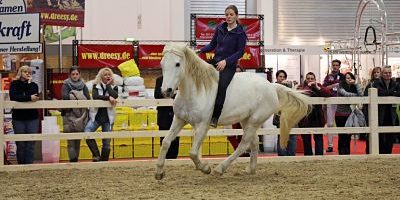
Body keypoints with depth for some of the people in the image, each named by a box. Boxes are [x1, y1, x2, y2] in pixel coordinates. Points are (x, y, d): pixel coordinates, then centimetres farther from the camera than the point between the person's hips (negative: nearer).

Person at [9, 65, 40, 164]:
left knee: (31, 143, -2)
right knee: (20, 144, 1)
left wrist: (29, 83, -5)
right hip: (18, 118, -1)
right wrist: (29, 98, -20)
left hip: (32, 118, 1)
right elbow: (13, 97, -14)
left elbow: (36, 97, -9)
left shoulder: (33, 85, 10)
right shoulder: (14, 84, 5)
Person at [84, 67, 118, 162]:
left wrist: (108, 85, -6)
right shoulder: (96, 86, 5)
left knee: (107, 142, 2)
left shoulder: (114, 87, 8)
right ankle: (96, 155, -15)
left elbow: (114, 96, -15)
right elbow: (95, 96, -17)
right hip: (96, 116, -1)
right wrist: (108, 98, -25)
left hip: (108, 117, 1)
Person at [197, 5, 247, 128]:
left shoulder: (240, 33, -5)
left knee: (221, 85, -29)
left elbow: (240, 52, -9)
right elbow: (212, 44, 15)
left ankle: (215, 117, -26)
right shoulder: (220, 28, 10)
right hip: (215, 61, 6)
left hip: (229, 65, -6)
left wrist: (226, 61, -20)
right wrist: (200, 50, -2)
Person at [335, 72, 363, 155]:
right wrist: (356, 95, -7)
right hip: (340, 114, -4)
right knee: (342, 135, -2)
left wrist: (356, 84, -8)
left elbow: (361, 94, -10)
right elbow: (345, 94, -20)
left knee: (349, 135, 5)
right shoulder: (341, 87, -4)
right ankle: (341, 152, 4)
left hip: (350, 114, 4)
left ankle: (347, 152, 11)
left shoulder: (354, 87, 7)